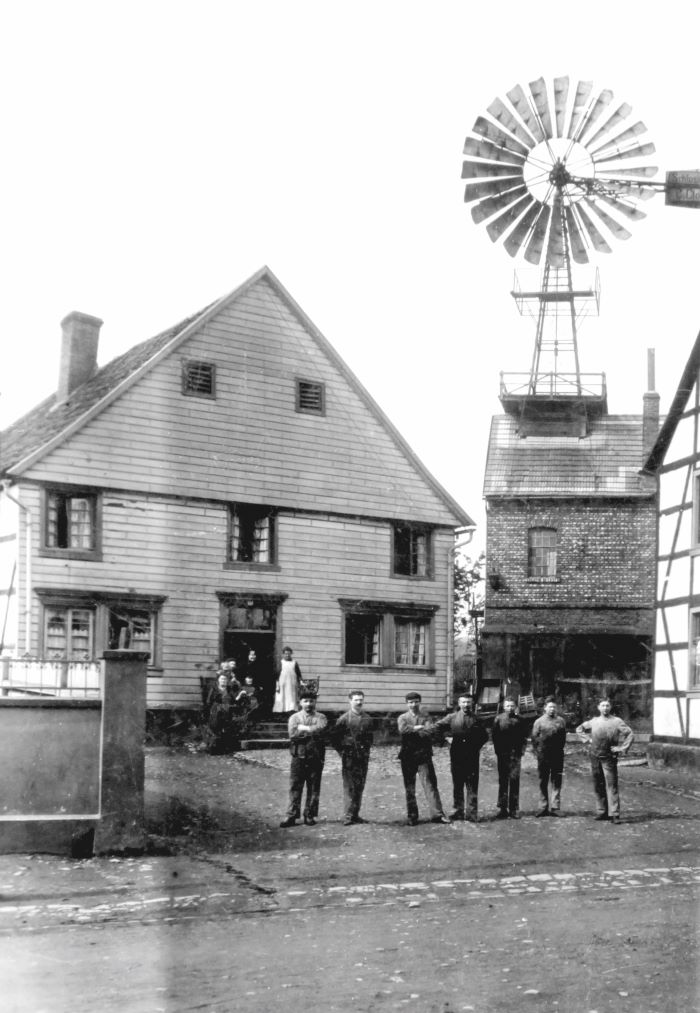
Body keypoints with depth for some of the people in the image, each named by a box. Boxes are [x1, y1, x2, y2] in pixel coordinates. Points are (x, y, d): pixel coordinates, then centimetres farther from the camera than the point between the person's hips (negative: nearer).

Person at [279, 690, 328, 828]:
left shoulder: (321, 717, 9)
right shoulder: (294, 717, 9)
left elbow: (321, 729, -13)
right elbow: (293, 734, -8)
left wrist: (304, 729, -10)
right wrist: (312, 733, -8)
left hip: (315, 758, 0)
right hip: (299, 756, 0)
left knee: (313, 788, 4)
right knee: (295, 787, -2)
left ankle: (310, 815, 12)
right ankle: (291, 816, -1)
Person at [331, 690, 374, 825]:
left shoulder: (368, 719, 11)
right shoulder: (344, 719, -2)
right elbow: (334, 738, 1)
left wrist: (367, 748, 11)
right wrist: (342, 752, -2)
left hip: (363, 757, 5)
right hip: (349, 757, -4)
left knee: (360, 786, 7)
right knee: (349, 786, -7)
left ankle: (356, 815, 13)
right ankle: (348, 816, -7)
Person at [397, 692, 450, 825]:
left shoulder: (426, 716, 9)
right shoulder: (402, 717, 11)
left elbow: (430, 732, -9)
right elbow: (402, 729, -12)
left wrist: (412, 732, -10)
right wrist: (418, 728, -9)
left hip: (424, 754, -1)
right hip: (408, 755, 1)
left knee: (430, 783, -6)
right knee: (409, 787, 3)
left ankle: (436, 814, -6)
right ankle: (412, 816, 10)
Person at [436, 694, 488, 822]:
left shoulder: (476, 718, 6)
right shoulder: (452, 717, 5)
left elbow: (485, 736, 12)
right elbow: (438, 726, 2)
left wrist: (477, 746, 2)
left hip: (472, 756, -1)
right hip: (456, 755, 1)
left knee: (472, 785, -2)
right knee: (457, 784, 6)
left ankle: (472, 813, 0)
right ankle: (459, 811, 13)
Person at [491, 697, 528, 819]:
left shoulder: (519, 720, 8)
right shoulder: (498, 719, 6)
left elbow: (524, 736, 9)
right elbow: (494, 735, 4)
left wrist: (521, 750, -1)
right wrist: (498, 750, -3)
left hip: (515, 754, 0)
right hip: (502, 754, 0)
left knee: (515, 780, -1)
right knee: (503, 780, 2)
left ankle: (514, 809, 4)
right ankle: (502, 808, 6)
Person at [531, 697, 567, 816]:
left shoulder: (561, 721, 8)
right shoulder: (539, 721, 4)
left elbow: (563, 737, 11)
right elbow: (534, 738, 4)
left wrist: (560, 749, 4)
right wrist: (537, 751, -2)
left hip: (557, 756, 0)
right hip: (543, 756, 0)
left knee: (556, 782, 0)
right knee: (543, 783, 5)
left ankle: (555, 807, 3)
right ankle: (543, 807, 9)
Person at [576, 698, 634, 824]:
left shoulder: (616, 722, -3)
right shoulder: (593, 721, 9)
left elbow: (630, 734, -8)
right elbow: (579, 729, 23)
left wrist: (622, 748, -9)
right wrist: (587, 740, 10)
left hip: (609, 758, -4)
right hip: (595, 757, 4)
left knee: (611, 785, -8)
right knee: (598, 786, 9)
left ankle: (614, 814, -8)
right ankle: (601, 812, 19)